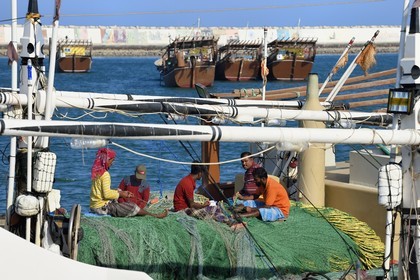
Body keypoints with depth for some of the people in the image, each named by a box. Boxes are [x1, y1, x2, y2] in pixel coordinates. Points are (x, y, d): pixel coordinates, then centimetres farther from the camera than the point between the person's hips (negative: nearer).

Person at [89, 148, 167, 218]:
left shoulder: (97, 172, 11)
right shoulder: (105, 174, -18)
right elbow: (107, 194, -24)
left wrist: (120, 192, 10)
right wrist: (120, 194, -8)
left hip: (94, 206, 10)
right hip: (102, 207, -10)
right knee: (132, 207, -6)